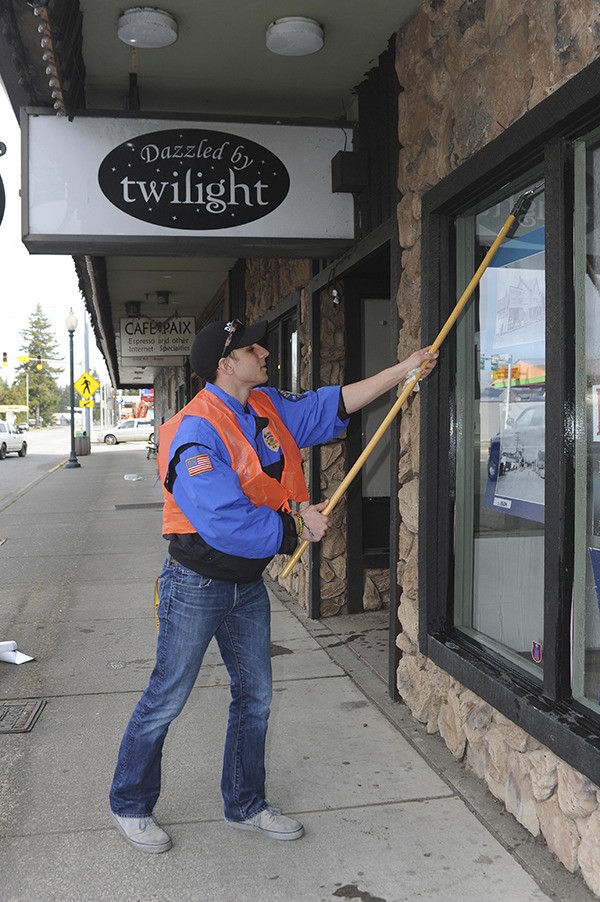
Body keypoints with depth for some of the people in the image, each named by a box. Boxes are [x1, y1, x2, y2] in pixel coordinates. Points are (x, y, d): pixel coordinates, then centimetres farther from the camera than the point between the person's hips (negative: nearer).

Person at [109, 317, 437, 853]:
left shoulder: (267, 408, 2)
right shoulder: (196, 433, -24)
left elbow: (332, 405, 8)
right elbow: (225, 522, -31)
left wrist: (402, 371, 3)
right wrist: (297, 525, -20)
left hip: (249, 583, 8)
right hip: (197, 584, -8)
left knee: (255, 697, 16)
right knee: (167, 699, 7)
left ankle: (246, 805, 34)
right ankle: (130, 806, 29)